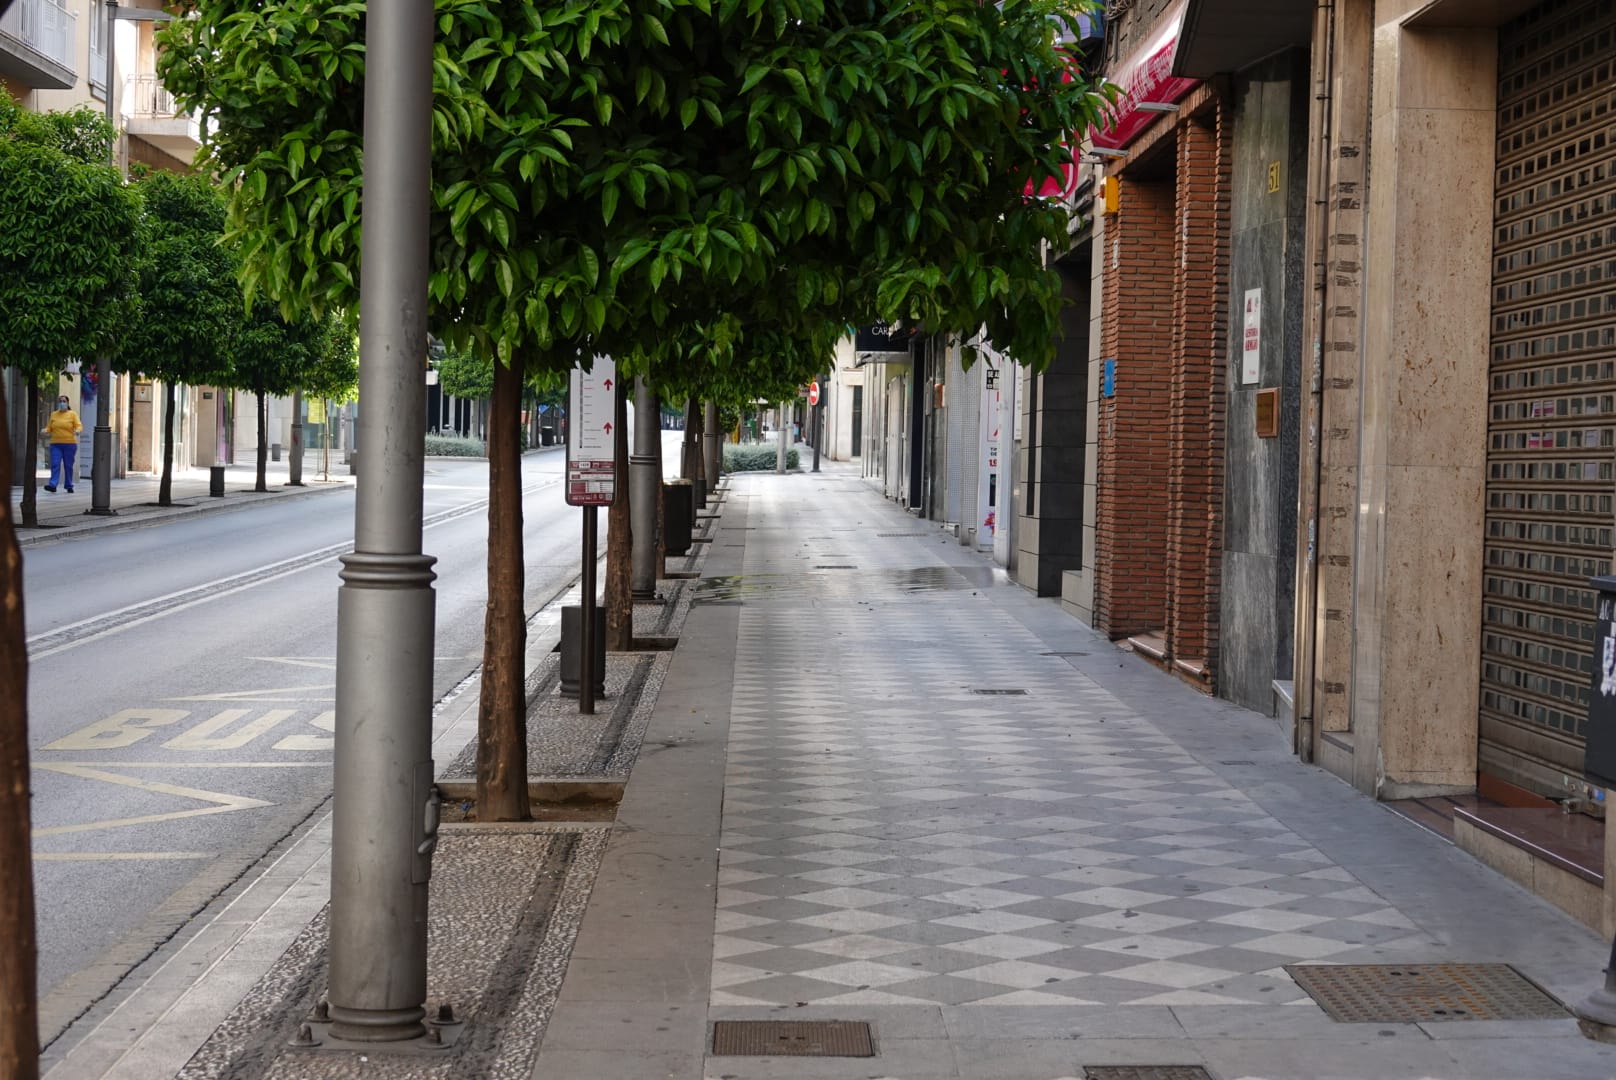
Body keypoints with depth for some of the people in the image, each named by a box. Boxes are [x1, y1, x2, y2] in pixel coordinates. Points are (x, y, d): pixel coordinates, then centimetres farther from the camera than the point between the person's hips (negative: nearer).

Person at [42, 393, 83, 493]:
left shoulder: (72, 414, 4)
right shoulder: (53, 415, 13)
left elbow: (79, 426, -4)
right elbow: (49, 428, 14)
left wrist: (77, 430, -27)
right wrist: (45, 431, -8)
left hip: (69, 444, -2)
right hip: (55, 444, 2)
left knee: (68, 466, 3)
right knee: (55, 464, -10)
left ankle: (69, 486, 11)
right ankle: (52, 485, -17)